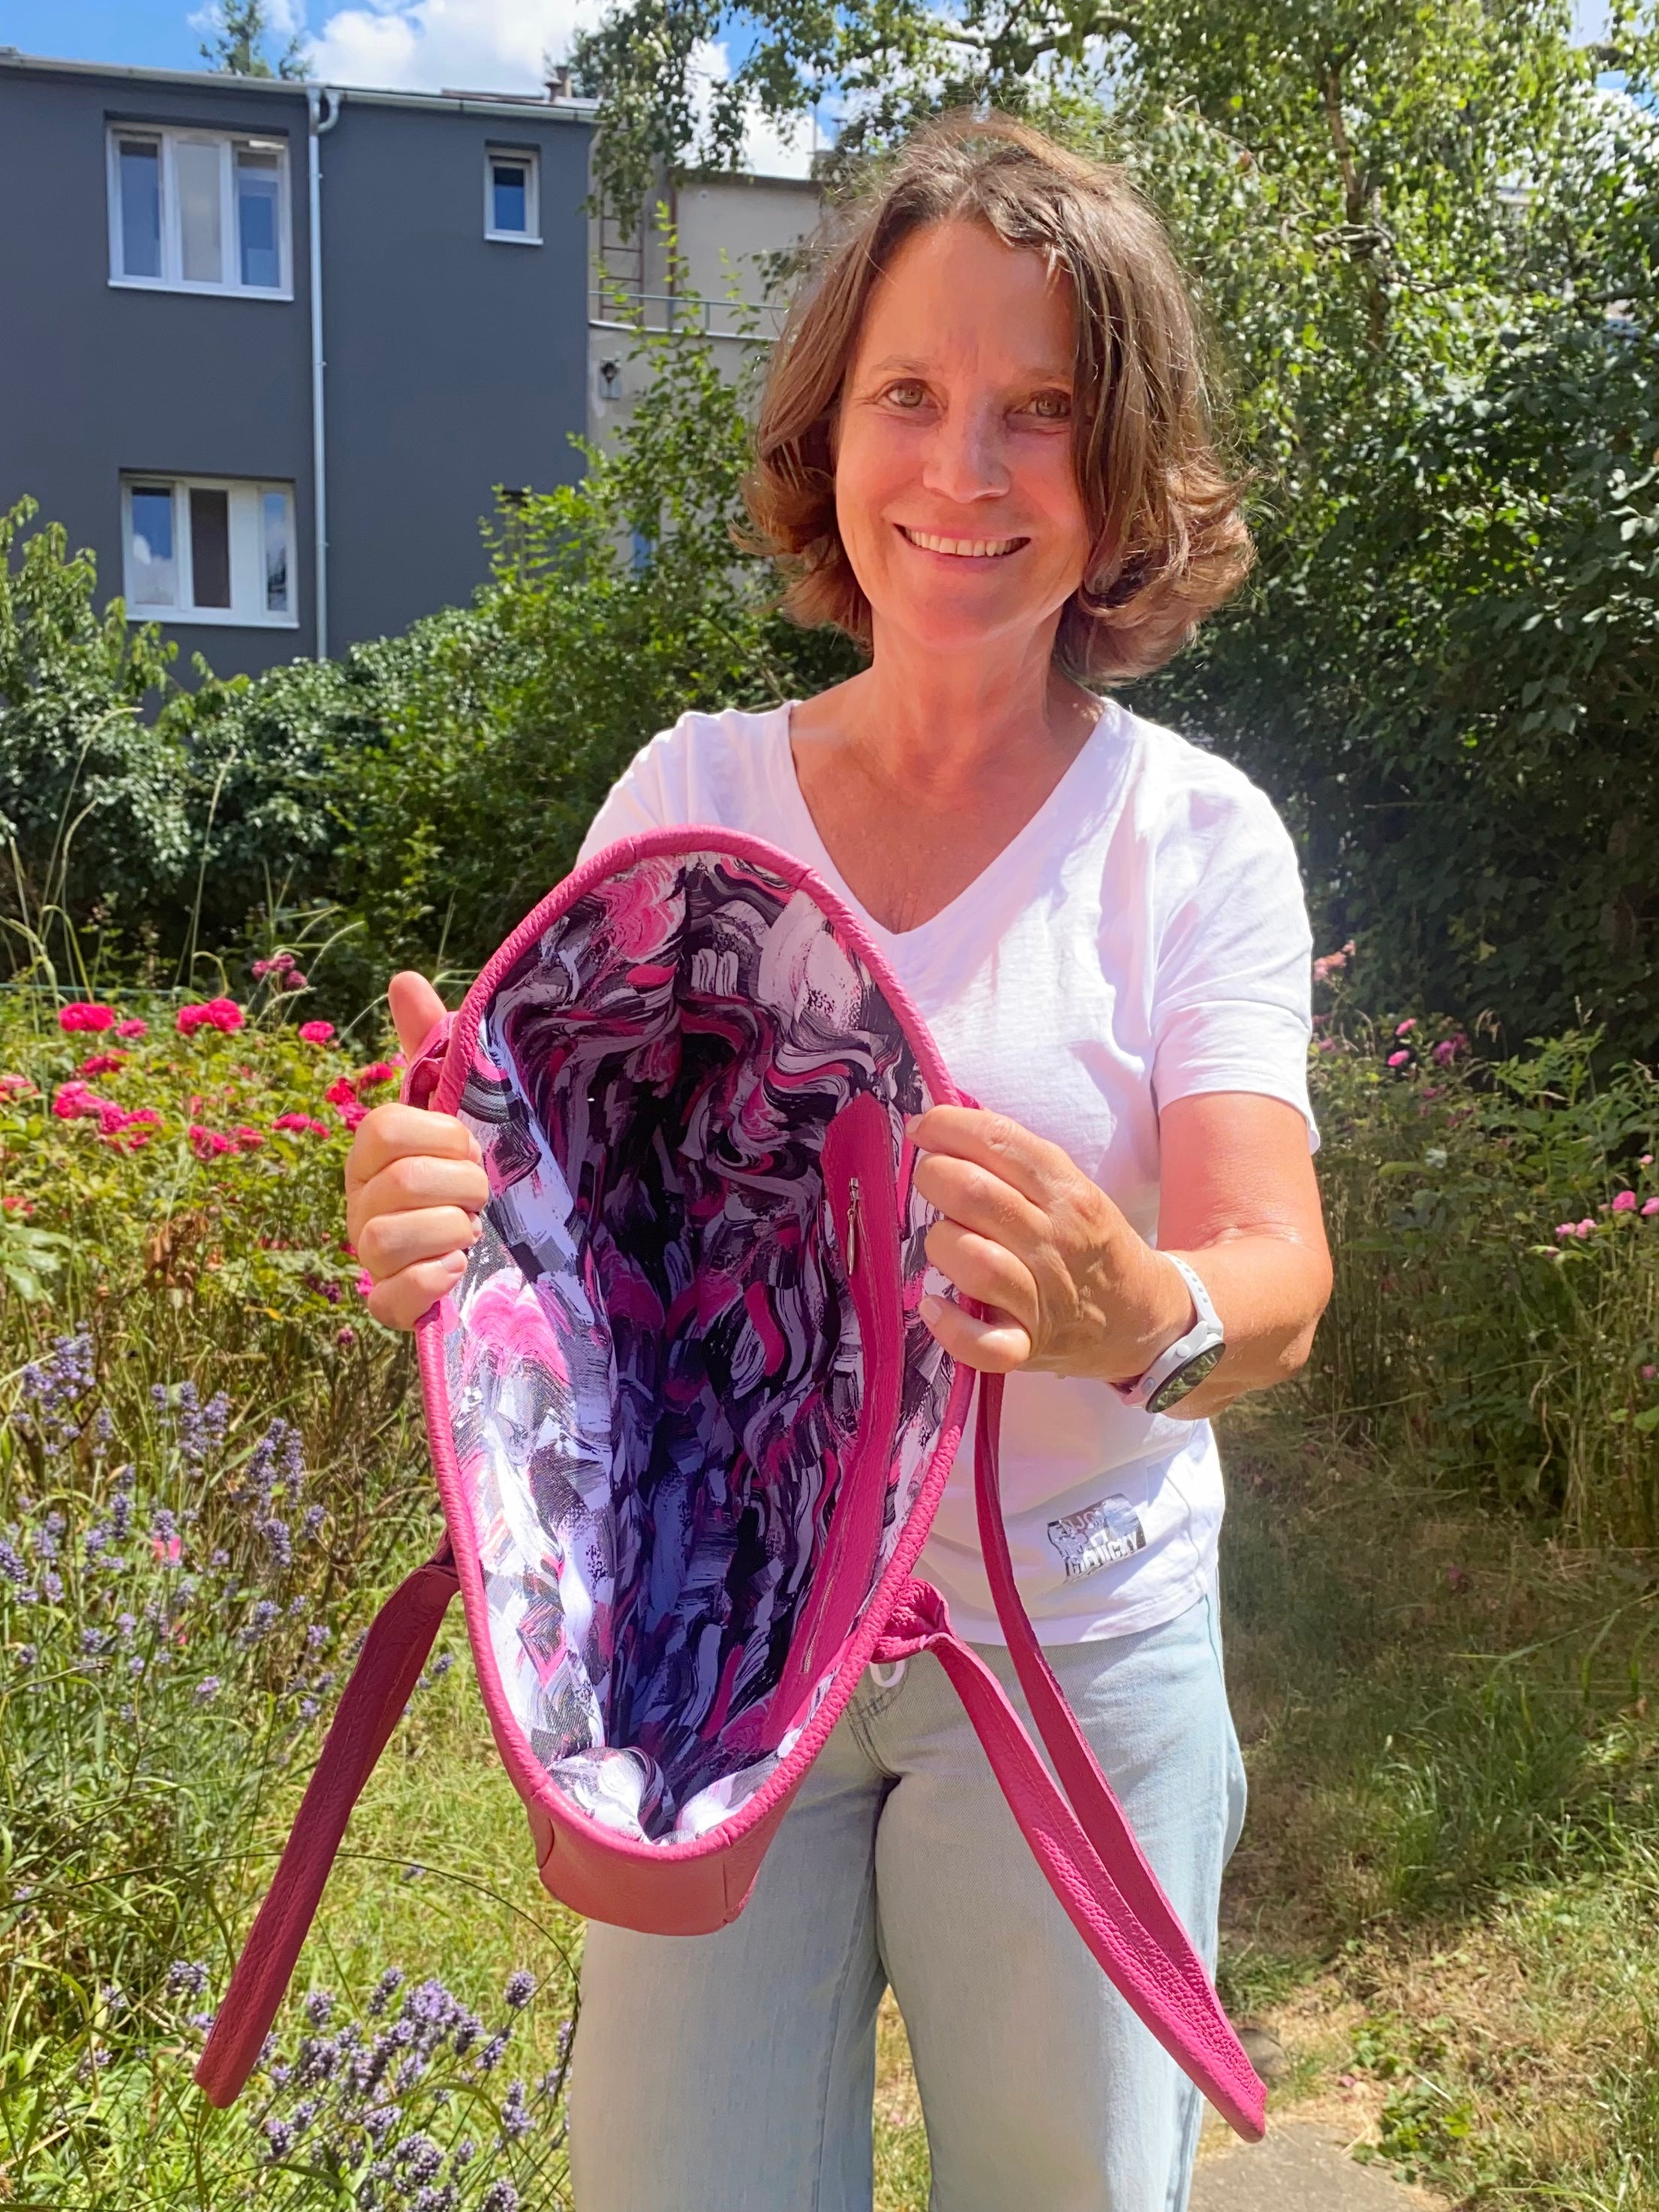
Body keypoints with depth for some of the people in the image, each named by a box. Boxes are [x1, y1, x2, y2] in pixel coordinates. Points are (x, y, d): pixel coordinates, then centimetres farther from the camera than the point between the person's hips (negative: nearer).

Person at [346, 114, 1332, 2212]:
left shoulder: (1197, 838, -6)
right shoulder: (686, 793, -1)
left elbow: (1279, 1280, -16)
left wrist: (1143, 1315, -39)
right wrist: (438, 1207, -28)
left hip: (1074, 1657, -1)